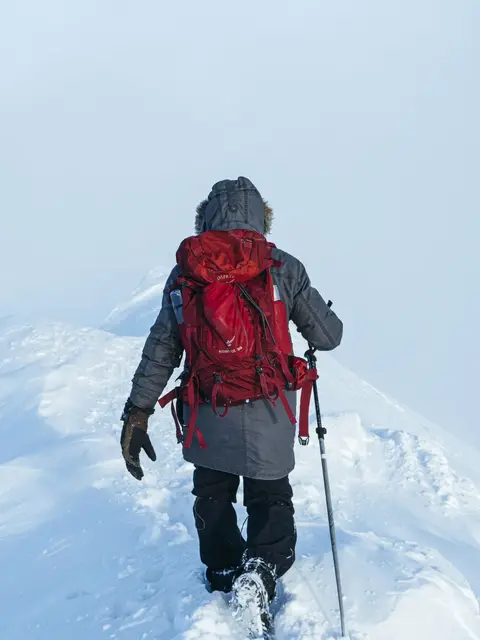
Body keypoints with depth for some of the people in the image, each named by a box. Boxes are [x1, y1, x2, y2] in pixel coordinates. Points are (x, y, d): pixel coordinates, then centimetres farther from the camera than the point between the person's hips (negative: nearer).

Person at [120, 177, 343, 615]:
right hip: (267, 418, -1)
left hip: (208, 419, 2)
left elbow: (160, 352, -3)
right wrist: (319, 318, 20)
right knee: (270, 499, 16)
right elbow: (329, 336, -3)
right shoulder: (284, 269, -9)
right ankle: (261, 569, -9)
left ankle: (223, 576, 32)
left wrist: (137, 414, 3)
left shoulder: (186, 272, -4)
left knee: (213, 498, 26)